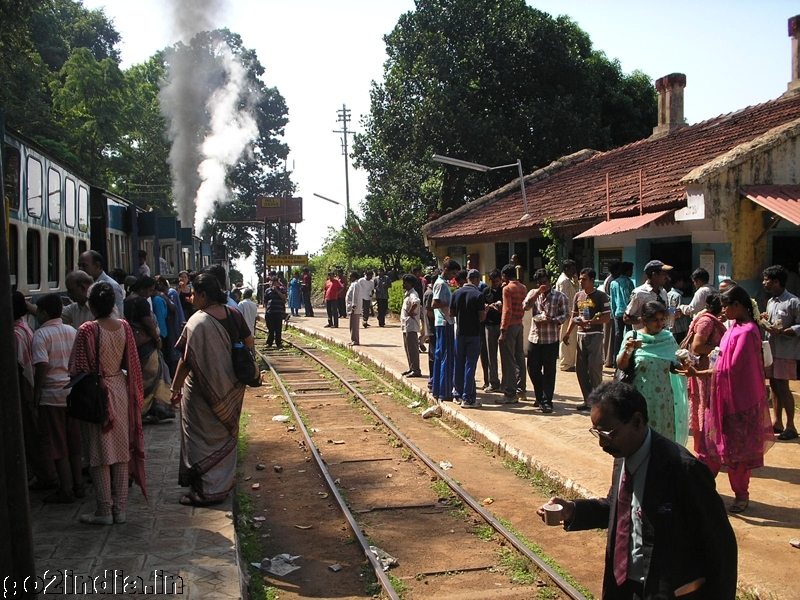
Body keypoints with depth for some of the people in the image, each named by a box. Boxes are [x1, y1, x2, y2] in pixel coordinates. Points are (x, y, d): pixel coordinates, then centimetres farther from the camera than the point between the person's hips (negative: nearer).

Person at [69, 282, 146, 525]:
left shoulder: (87, 330, -17)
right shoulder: (124, 327, -3)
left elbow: (78, 368, -11)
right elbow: (131, 364, 4)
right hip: (120, 390, 5)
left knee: (100, 452, 4)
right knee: (122, 450, 10)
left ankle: (104, 511, 11)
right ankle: (120, 509, 17)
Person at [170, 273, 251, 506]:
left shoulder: (197, 322, -22)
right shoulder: (234, 314, -3)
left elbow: (187, 360, -21)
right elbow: (249, 342, 6)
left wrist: (176, 388, -11)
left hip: (204, 392, -7)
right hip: (231, 389, 7)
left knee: (203, 437, 6)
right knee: (225, 435, 19)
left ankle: (205, 490, 12)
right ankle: (223, 482, 32)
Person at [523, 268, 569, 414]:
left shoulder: (559, 296, -1)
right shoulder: (533, 293, 9)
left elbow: (565, 314, -4)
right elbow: (525, 306, -8)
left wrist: (551, 320, -19)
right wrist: (538, 292, -15)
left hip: (551, 339, -4)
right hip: (534, 337, 4)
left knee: (549, 371, -1)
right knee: (533, 370, 10)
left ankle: (547, 401, 7)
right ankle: (540, 397, 27)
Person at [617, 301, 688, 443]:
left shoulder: (668, 338, 4)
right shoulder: (632, 337, -5)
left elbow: (674, 368, 9)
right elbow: (621, 366, -8)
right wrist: (627, 350, -26)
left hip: (663, 398, 3)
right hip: (640, 396, -3)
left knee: (664, 433, 9)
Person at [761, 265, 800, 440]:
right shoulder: (770, 301, 12)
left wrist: (781, 332, -24)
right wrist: (766, 320, 2)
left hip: (786, 352, -8)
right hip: (771, 349, 8)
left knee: (783, 387, -5)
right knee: (774, 385, 11)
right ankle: (777, 422, 20)